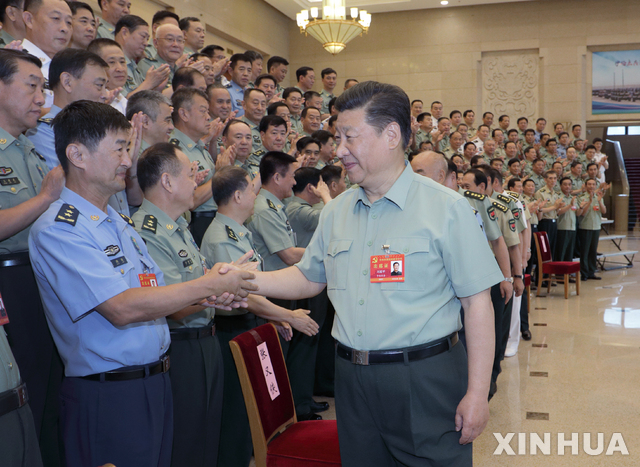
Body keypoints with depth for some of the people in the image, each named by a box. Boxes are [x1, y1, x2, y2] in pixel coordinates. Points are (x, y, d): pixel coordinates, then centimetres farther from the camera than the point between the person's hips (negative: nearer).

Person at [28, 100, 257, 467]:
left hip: (156, 382, 8)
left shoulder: (121, 223, 13)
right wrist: (208, 286, -18)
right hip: (107, 395, -8)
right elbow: (122, 309, -24)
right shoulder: (58, 230, -15)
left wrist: (206, 298, -6)